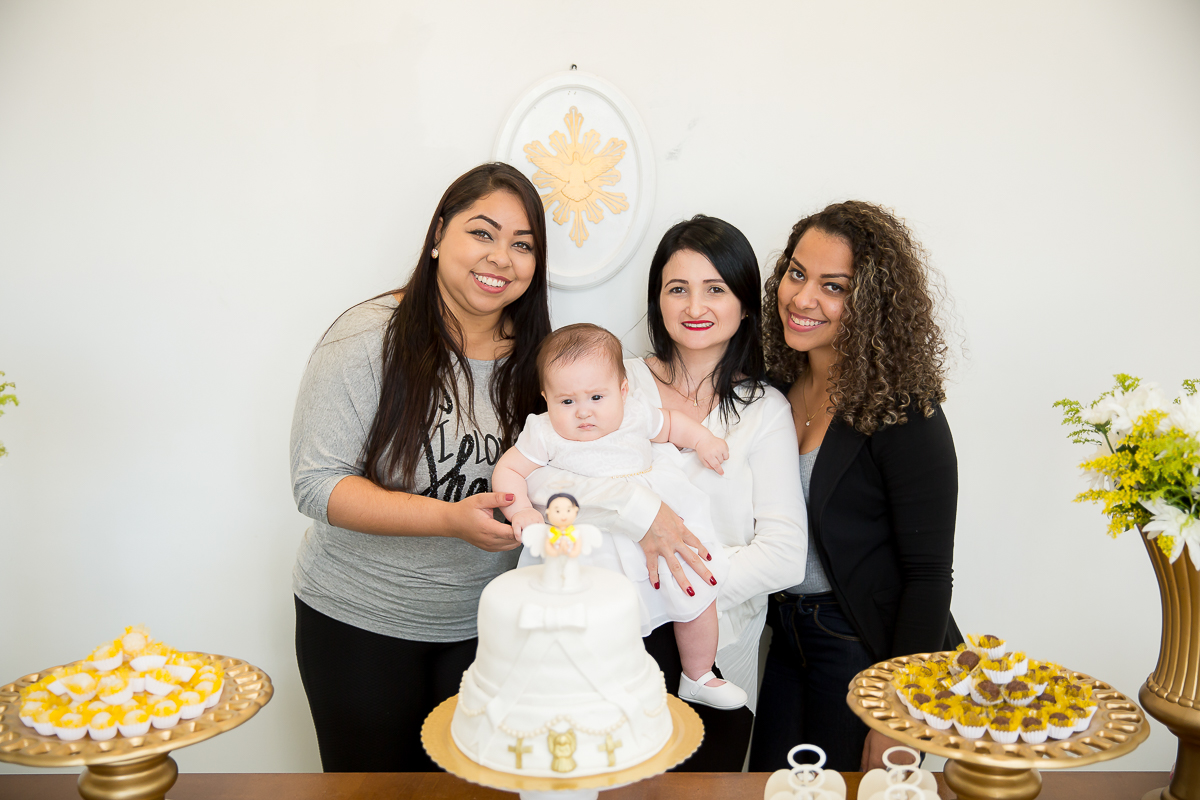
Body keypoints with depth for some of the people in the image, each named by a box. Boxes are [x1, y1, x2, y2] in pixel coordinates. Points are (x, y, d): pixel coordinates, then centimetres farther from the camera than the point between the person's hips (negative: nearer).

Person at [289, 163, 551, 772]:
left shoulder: (534, 356, 0)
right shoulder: (368, 339, -15)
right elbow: (317, 484, -18)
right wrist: (450, 519, -27)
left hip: (483, 624, 4)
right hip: (360, 624, -3)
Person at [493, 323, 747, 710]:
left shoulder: (635, 414, 5)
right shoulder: (544, 434, -2)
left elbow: (671, 423, 24)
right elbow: (507, 470, 2)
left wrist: (703, 439, 9)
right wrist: (521, 510, -14)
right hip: (590, 542, -3)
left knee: (696, 593, 4)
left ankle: (698, 677, 28)